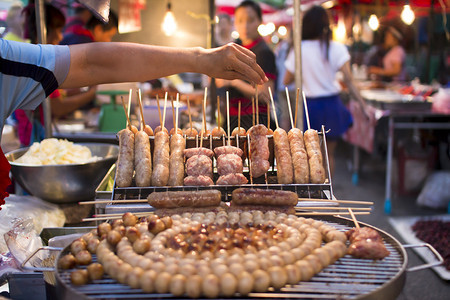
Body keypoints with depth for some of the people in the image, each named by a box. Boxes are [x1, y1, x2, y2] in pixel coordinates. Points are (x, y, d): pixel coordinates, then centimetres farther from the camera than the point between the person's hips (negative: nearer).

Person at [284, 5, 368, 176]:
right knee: (329, 154, 15)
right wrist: (364, 106, -11)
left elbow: (286, 81, 0)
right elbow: (349, 81, -13)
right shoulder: (337, 49, -6)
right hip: (332, 105, 0)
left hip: (309, 105, 0)